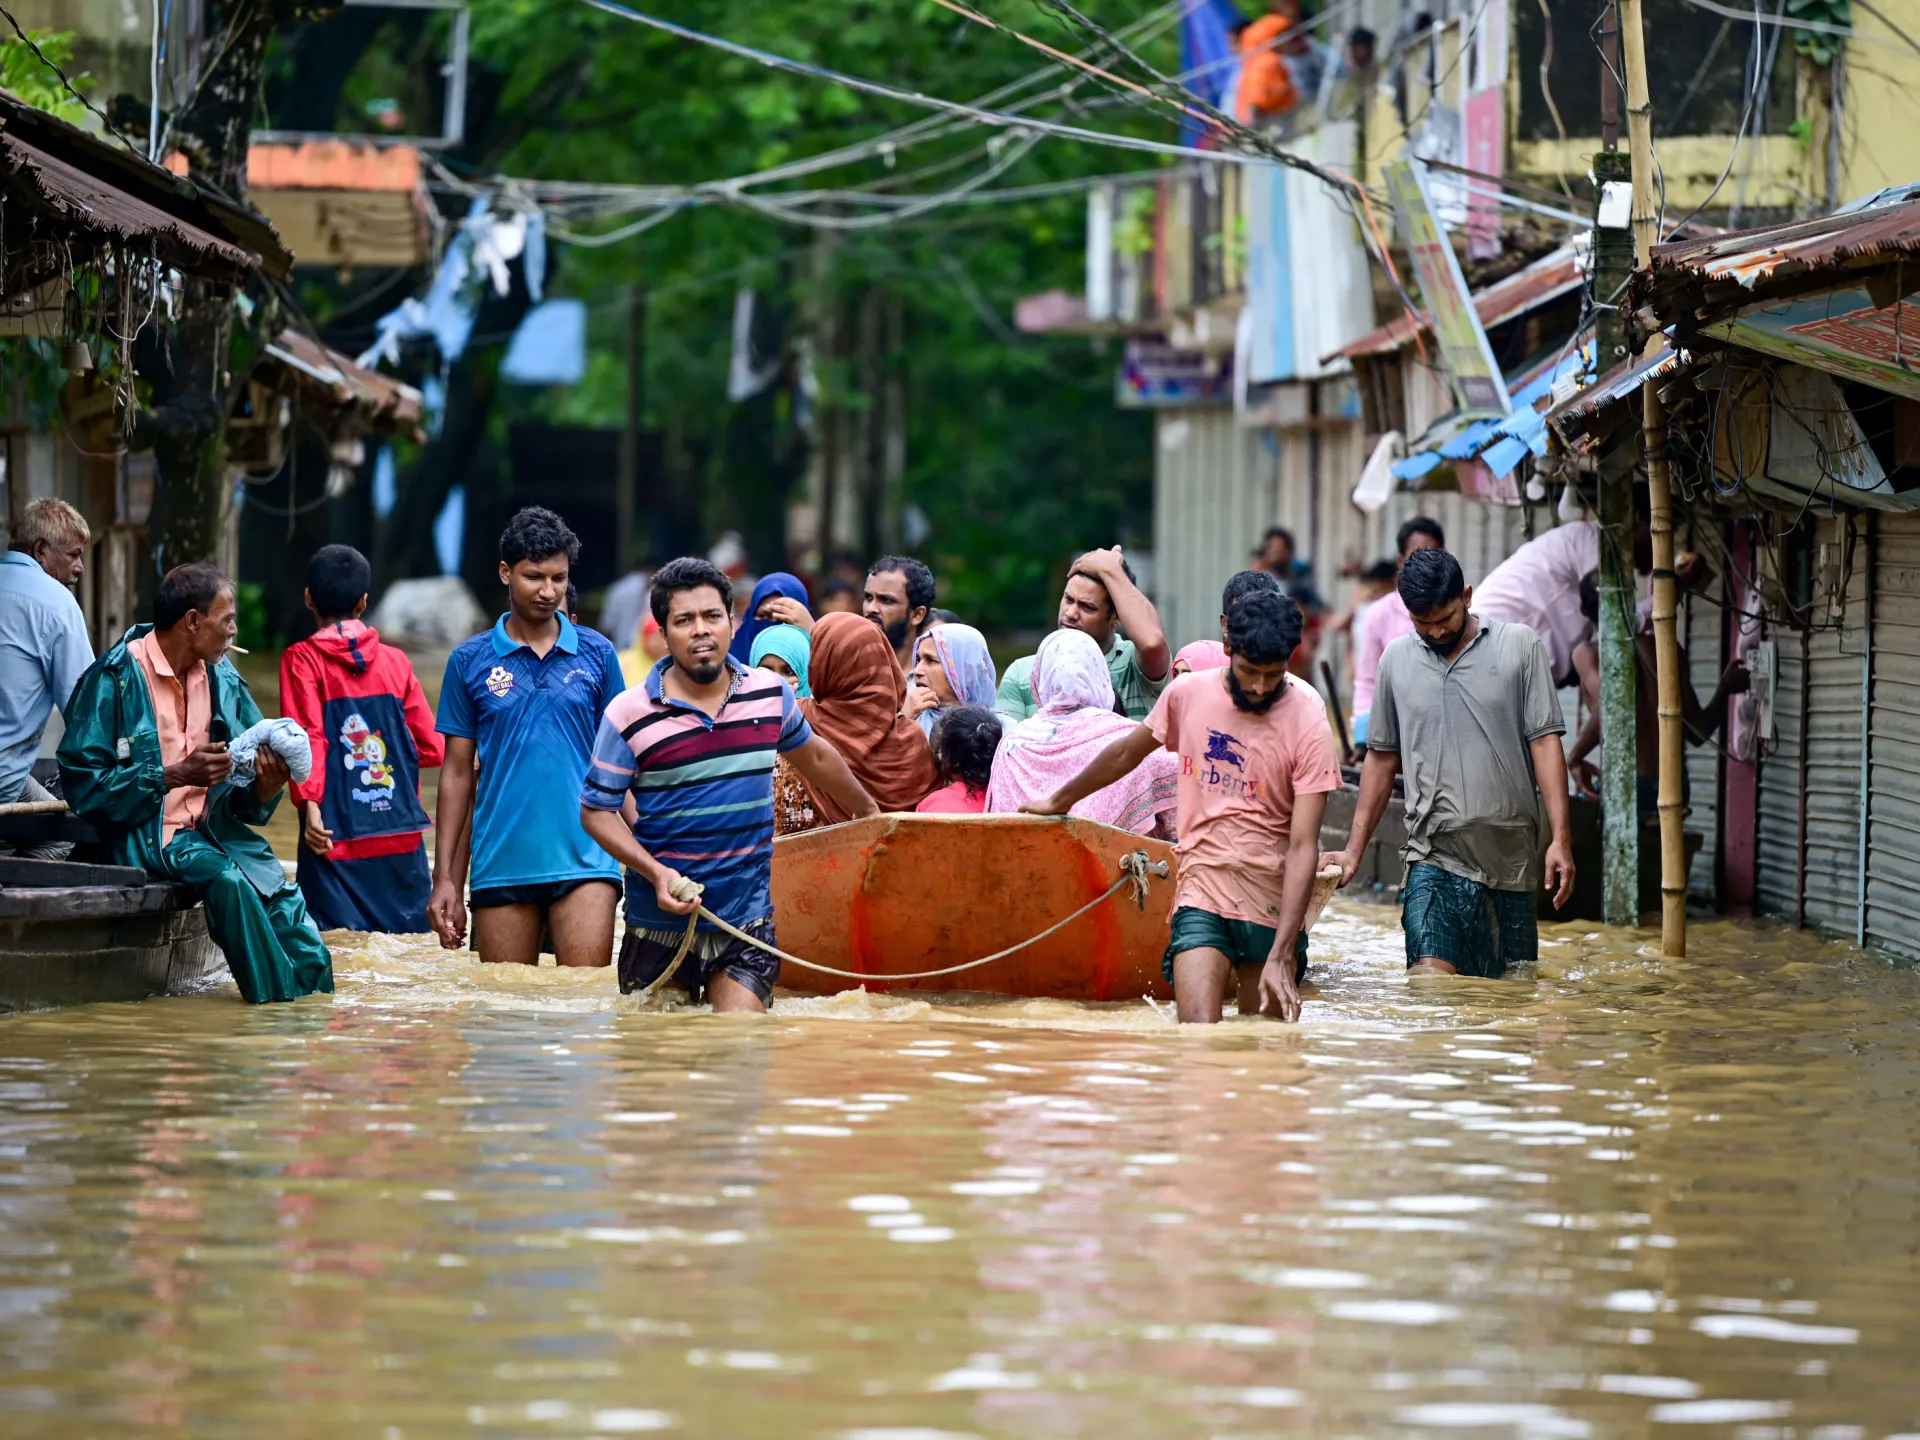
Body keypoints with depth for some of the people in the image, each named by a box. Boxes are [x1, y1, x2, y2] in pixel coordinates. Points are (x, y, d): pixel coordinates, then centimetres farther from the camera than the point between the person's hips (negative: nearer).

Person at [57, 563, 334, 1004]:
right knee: (227, 878, -33)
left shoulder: (223, 680, 10)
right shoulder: (113, 679, -9)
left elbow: (246, 801, 12)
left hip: (214, 829, 6)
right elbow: (80, 781, -15)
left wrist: (265, 787, -14)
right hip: (148, 834, -6)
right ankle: (277, 1009, -23)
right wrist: (174, 776, -22)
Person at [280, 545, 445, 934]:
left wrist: (309, 804, -20)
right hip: (401, 840, 3)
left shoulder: (302, 659, 0)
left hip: (338, 840, -3)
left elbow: (307, 740, -13)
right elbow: (432, 748, 9)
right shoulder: (395, 661, 9)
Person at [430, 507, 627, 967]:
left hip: (584, 860, -1)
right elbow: (457, 774, 9)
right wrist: (445, 878, 4)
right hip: (500, 866, 1)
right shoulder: (470, 661, 7)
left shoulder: (596, 654, 8)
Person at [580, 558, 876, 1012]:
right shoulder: (629, 716, -10)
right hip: (662, 920, -1)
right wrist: (656, 872, -19)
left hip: (747, 919, 2)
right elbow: (595, 810, -5)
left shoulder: (770, 693, 2)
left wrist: (870, 814, 34)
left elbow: (814, 757, 21)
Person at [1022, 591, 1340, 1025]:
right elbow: (1125, 754, 21)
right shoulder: (1188, 694, 0)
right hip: (1201, 894, 1)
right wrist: (1058, 802, 35)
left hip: (1273, 906, -1)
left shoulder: (1308, 723, -9)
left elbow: (1303, 848, -13)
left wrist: (1281, 957, -20)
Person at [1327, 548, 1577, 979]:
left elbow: (1545, 742, 0)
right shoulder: (1397, 660, 10)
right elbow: (1382, 758, 17)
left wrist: (1560, 838, -8)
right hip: (1434, 858, 0)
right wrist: (1354, 850, 13)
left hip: (1511, 858, 0)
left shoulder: (1520, 646, 2)